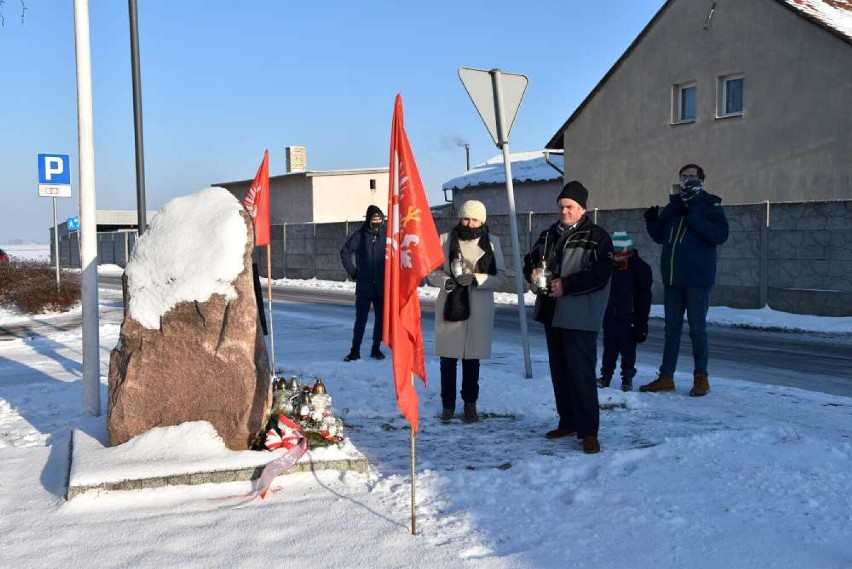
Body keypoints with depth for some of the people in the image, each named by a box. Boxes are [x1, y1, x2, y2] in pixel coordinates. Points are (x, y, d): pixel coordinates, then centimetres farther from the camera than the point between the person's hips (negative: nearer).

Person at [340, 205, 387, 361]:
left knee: (381, 318, 8)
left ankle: (376, 349, 20)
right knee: (360, 319, 0)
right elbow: (345, 252, 4)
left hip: (383, 285, 1)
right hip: (364, 285, -1)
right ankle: (355, 350, 6)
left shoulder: (387, 234, -2)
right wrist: (352, 271, 1)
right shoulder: (360, 234, -3)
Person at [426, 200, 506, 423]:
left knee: (472, 360, 8)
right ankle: (448, 405, 19)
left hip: (478, 310, 0)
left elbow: (501, 276, -1)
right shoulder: (446, 239, 2)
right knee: (448, 360, 5)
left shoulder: (492, 242, 3)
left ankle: (470, 404, 23)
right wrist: (447, 281, -16)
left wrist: (475, 279, -17)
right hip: (449, 307, 0)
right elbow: (431, 272, 4)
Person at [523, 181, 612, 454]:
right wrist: (532, 272, -2)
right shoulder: (549, 234, 14)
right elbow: (530, 259, 21)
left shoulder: (597, 237, -6)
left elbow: (600, 274, -16)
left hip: (579, 316, -7)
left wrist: (566, 285, -21)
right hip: (552, 314, 7)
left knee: (581, 373, -10)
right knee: (559, 370, 14)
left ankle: (588, 431, -5)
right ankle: (567, 422, 26)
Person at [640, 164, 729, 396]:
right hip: (671, 278, 5)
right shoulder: (673, 205, 13)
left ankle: (701, 378, 12)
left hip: (697, 279, -5)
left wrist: (693, 217, -22)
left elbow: (720, 235, -17)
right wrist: (652, 221, -1)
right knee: (672, 329, 10)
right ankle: (666, 377, 17)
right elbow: (660, 236, 18)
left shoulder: (710, 205, -3)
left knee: (697, 329, 1)